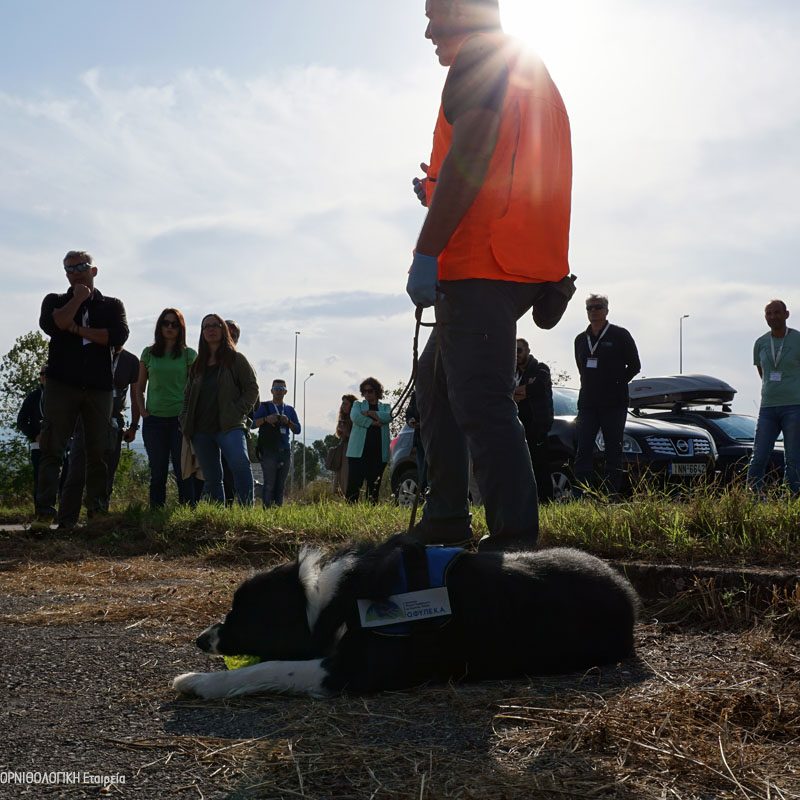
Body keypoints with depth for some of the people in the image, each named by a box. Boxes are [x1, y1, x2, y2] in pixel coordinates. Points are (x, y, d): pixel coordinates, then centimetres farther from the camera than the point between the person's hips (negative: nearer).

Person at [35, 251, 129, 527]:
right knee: (52, 448, -9)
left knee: (99, 452, -1)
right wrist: (79, 298, -2)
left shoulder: (112, 305, 17)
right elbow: (51, 325, -9)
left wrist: (78, 329, -4)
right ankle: (45, 511, -12)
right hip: (62, 384, -1)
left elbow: (119, 336, -4)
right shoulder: (55, 301, 16)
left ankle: (98, 511, 3)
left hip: (99, 387, 1)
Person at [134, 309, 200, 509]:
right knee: (158, 472, 6)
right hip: (154, 419, 2)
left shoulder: (189, 355, 4)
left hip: (180, 419, -2)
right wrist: (143, 412, 2)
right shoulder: (149, 353, 10)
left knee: (183, 470, -3)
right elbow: (139, 388, 14)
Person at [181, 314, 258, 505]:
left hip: (230, 427, -5)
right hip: (201, 430, 5)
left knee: (240, 463, -29)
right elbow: (188, 396, 25)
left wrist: (238, 412, -10)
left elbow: (252, 388, 2)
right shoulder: (197, 366, 20)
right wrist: (186, 422, 10)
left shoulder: (236, 359, 7)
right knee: (212, 478, 4)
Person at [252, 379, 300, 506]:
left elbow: (297, 430, 13)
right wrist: (266, 419, -16)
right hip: (268, 451, -4)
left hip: (285, 451, 4)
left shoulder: (290, 410, 19)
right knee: (269, 484, -11)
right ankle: (266, 509, -11)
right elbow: (252, 423, -1)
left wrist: (288, 422, -5)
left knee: (280, 485, 4)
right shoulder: (264, 407, 8)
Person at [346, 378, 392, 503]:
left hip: (378, 452, 1)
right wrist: (373, 422, -9)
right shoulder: (358, 404, 16)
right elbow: (355, 416, -6)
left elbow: (388, 417, -6)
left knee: (374, 486, 2)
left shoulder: (385, 407, 18)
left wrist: (369, 413, -8)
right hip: (359, 451, -1)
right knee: (354, 483, -9)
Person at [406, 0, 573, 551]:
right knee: (436, 379, 17)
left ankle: (514, 542, -19)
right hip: (525, 266, 11)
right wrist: (438, 193, 25)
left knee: (481, 403, -15)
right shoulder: (532, 71, 27)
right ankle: (445, 522, 19)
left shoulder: (480, 58, -3)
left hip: (482, 266, -10)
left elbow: (469, 154, -17)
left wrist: (427, 251, -20)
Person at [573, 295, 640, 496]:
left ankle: (612, 495, 1)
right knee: (583, 450, -1)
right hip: (587, 404, 4)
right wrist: (591, 389, 12)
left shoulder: (620, 335, 1)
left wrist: (616, 383, -1)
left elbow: (634, 366, 2)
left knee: (613, 450, -1)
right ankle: (579, 496, -2)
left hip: (614, 404, -4)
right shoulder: (581, 339, 15)